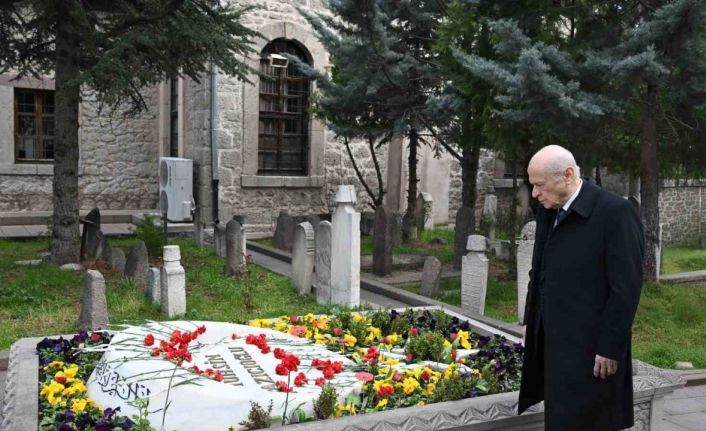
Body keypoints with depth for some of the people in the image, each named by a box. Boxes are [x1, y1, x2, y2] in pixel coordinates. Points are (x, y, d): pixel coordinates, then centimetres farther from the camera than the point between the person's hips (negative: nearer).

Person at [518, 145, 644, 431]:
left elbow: (626, 289, -16)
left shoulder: (615, 212, -15)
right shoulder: (547, 212, 8)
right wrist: (530, 321, 15)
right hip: (553, 341, 7)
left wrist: (610, 348, -16)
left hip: (590, 347, -7)